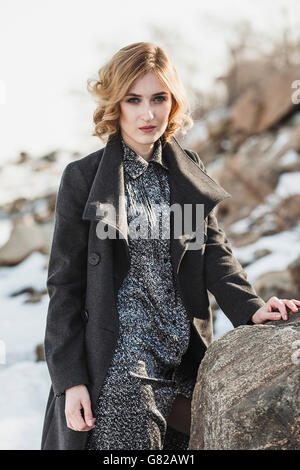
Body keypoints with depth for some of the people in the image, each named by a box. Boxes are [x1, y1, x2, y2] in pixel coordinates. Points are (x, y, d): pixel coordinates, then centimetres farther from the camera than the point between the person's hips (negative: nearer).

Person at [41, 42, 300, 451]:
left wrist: (250, 307, -15)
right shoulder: (84, 179, -5)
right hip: (120, 370, -5)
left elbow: (212, 247, 4)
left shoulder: (188, 171, 8)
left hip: (183, 365, 5)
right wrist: (70, 379, -9)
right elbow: (65, 284, -4)